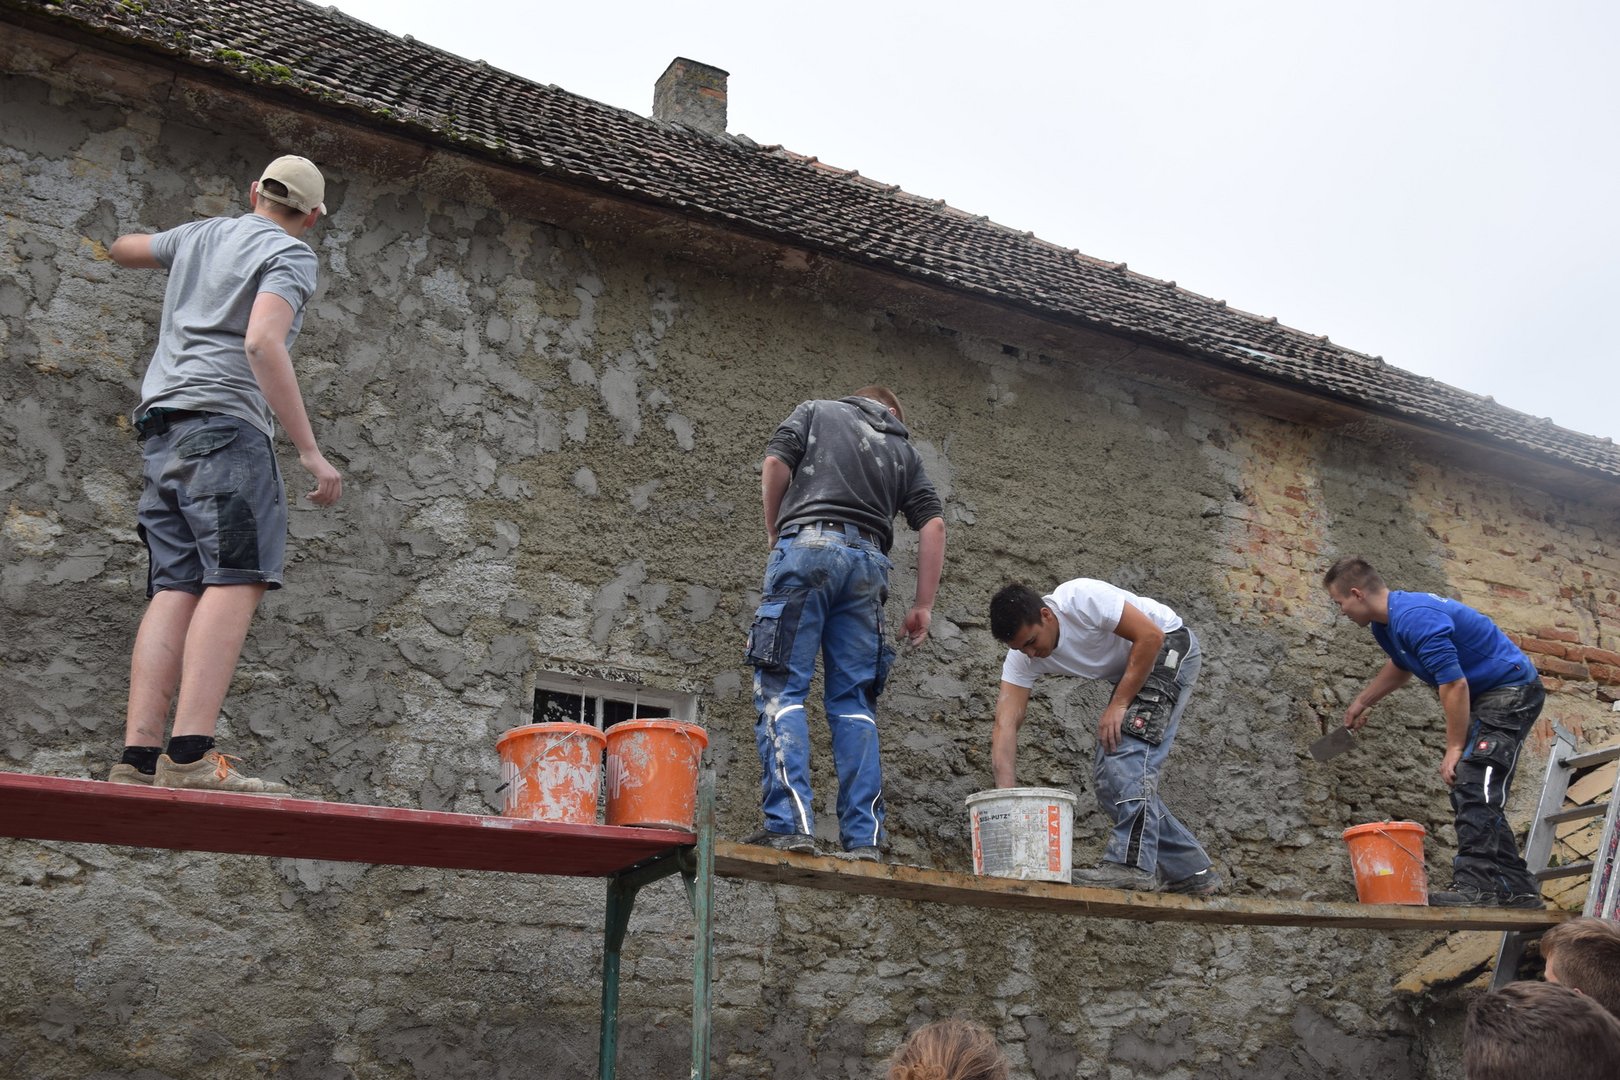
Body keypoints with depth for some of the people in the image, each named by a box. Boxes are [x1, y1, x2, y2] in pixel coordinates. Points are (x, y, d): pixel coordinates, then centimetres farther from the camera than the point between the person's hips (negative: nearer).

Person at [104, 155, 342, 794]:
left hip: (161, 425, 8)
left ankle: (138, 758, -10)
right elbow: (262, 343, -15)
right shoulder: (291, 255, 1)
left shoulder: (200, 235, 23)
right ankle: (190, 758, -28)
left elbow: (122, 250, 41)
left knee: (176, 587, 0)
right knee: (238, 577, -16)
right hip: (223, 419, -8)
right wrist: (310, 451, -18)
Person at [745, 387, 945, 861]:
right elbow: (932, 525, 14)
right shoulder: (904, 450, 26)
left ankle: (789, 822, -17)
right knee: (855, 702, 4)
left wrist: (773, 532, 15)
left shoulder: (816, 410, 21)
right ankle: (864, 837, -2)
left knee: (783, 688, -5)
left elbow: (775, 462, 3)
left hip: (808, 543, -3)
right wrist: (923, 605, 14)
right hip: (868, 560, 3)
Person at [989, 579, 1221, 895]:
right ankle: (1192, 871, 10)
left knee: (1129, 749, -25)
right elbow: (1006, 724, -19)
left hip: (1170, 648, -8)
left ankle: (1131, 863, -29)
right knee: (1108, 774, 2)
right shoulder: (1022, 657, -12)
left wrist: (1118, 704, -25)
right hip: (1131, 671, 8)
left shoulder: (1081, 599, -31)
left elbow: (1151, 636, -27)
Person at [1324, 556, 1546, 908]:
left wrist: (1454, 749, -23)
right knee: (1474, 794, 9)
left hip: (1511, 690, -11)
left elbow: (1454, 685, -29)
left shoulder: (1415, 619, -28)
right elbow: (1401, 666, 30)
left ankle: (1476, 884, -26)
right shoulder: (1385, 623, 7)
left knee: (1473, 785, -21)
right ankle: (1517, 887, 12)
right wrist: (1361, 702, 32)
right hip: (1488, 694, 11)